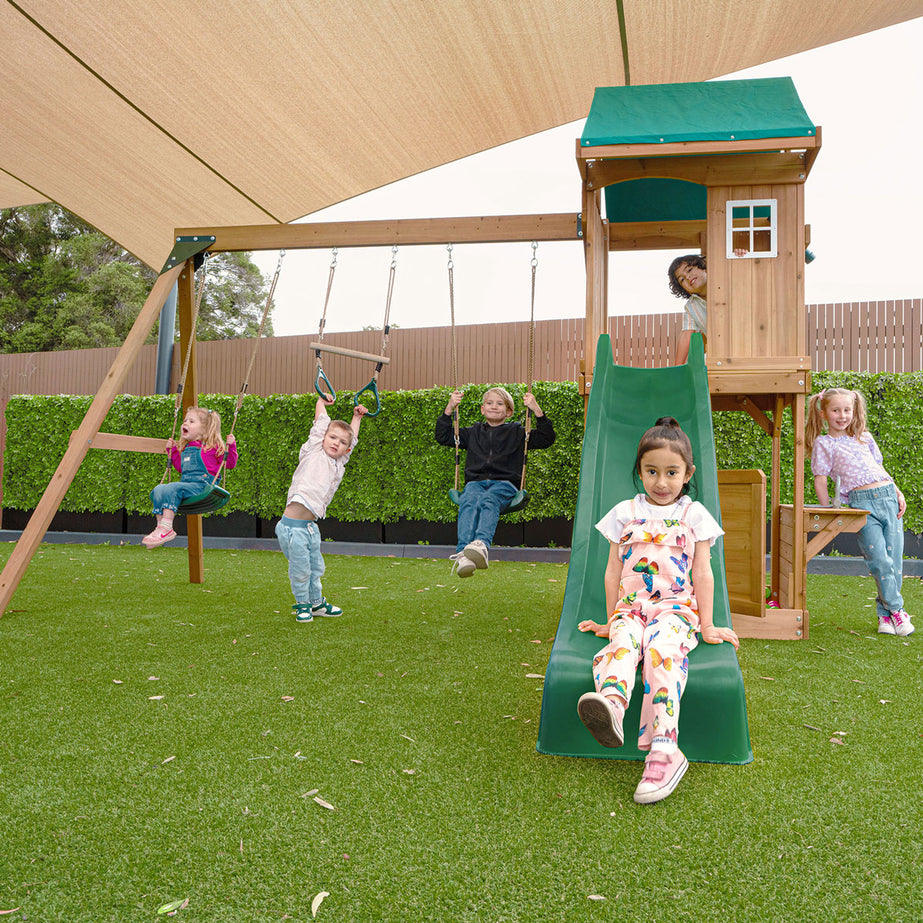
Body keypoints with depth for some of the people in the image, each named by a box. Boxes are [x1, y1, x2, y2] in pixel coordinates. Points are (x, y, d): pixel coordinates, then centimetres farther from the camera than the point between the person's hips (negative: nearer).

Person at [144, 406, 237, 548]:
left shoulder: (213, 446, 5)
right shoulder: (185, 448, 25)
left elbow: (230, 464, 2)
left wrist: (231, 446, -10)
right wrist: (172, 450, 32)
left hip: (202, 486, -7)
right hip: (185, 484, 7)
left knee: (172, 488, -30)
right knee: (158, 489, -17)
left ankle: (166, 528, -34)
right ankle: (160, 527, -21)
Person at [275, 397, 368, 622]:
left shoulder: (340, 465, 14)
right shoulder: (313, 452, -1)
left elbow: (352, 438, 29)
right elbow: (321, 420, 2)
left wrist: (357, 417, 36)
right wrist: (322, 401, 15)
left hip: (311, 526, 6)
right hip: (293, 526, -6)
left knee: (316, 567, 19)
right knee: (300, 570, 4)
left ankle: (316, 602, 37)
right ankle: (302, 604, 25)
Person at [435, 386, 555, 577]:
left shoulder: (517, 432, 22)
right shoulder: (473, 432, 29)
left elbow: (546, 438, 14)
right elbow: (443, 436, 29)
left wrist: (536, 410, 4)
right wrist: (449, 408, 18)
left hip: (505, 484, -2)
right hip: (475, 483, 2)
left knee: (488, 501, -39)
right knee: (468, 503, -36)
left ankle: (481, 545, -65)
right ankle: (463, 554, -57)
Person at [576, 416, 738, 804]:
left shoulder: (694, 515, 12)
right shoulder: (625, 513, 14)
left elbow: (703, 574, 10)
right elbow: (613, 571, 16)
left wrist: (706, 626, 8)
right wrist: (610, 620, 15)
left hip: (676, 607, -2)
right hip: (631, 606, 2)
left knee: (663, 647, -35)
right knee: (621, 641, -33)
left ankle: (664, 748, -46)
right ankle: (610, 706, -63)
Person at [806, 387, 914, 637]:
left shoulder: (864, 438, 20)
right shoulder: (824, 443, 5)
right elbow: (820, 479, 3)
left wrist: (898, 493, 14)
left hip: (888, 496, 5)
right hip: (861, 502, -5)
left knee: (894, 559, 1)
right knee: (879, 559, -13)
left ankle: (885, 614, 11)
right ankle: (896, 609, 4)